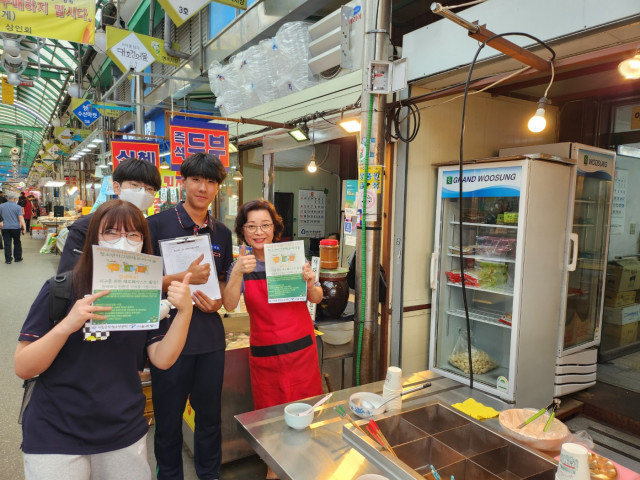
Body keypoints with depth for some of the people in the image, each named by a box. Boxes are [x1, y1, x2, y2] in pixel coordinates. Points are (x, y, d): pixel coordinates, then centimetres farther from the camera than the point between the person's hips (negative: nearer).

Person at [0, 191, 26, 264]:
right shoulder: (18, 207, -7)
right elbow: (20, 218, -11)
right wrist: (24, 227, -9)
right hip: (16, 228, -2)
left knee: (7, 244, 6)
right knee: (17, 243, 13)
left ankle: (8, 259, 8)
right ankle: (18, 258, 18)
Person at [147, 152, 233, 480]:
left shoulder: (221, 233, 6)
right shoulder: (157, 225, -8)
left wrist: (217, 302, -5)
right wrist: (185, 277, -21)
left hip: (210, 335, 4)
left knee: (210, 413, 17)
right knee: (168, 417, 14)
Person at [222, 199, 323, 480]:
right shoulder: (241, 266, -1)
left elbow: (316, 299, -1)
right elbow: (229, 305, -15)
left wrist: (310, 283, -22)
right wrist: (238, 272, -30)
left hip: (301, 347, 0)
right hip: (264, 351, 1)